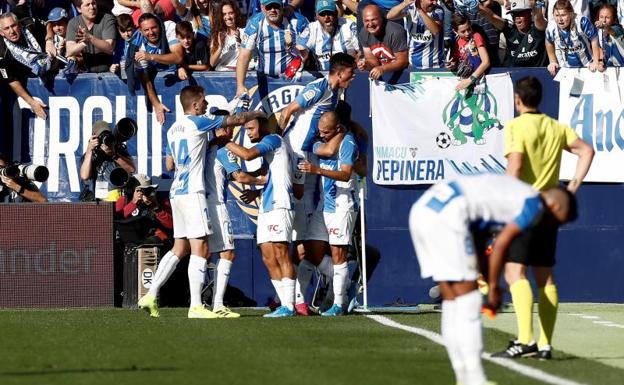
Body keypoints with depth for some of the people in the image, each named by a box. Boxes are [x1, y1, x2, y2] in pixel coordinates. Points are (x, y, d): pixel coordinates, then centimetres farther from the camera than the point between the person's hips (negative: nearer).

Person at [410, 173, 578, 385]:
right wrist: (493, 287, 7)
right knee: (467, 300, -3)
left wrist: (490, 284, 25)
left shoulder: (513, 192, 27)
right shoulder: (535, 206, 1)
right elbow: (500, 244, -3)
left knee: (451, 300, 14)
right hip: (446, 216, -9)